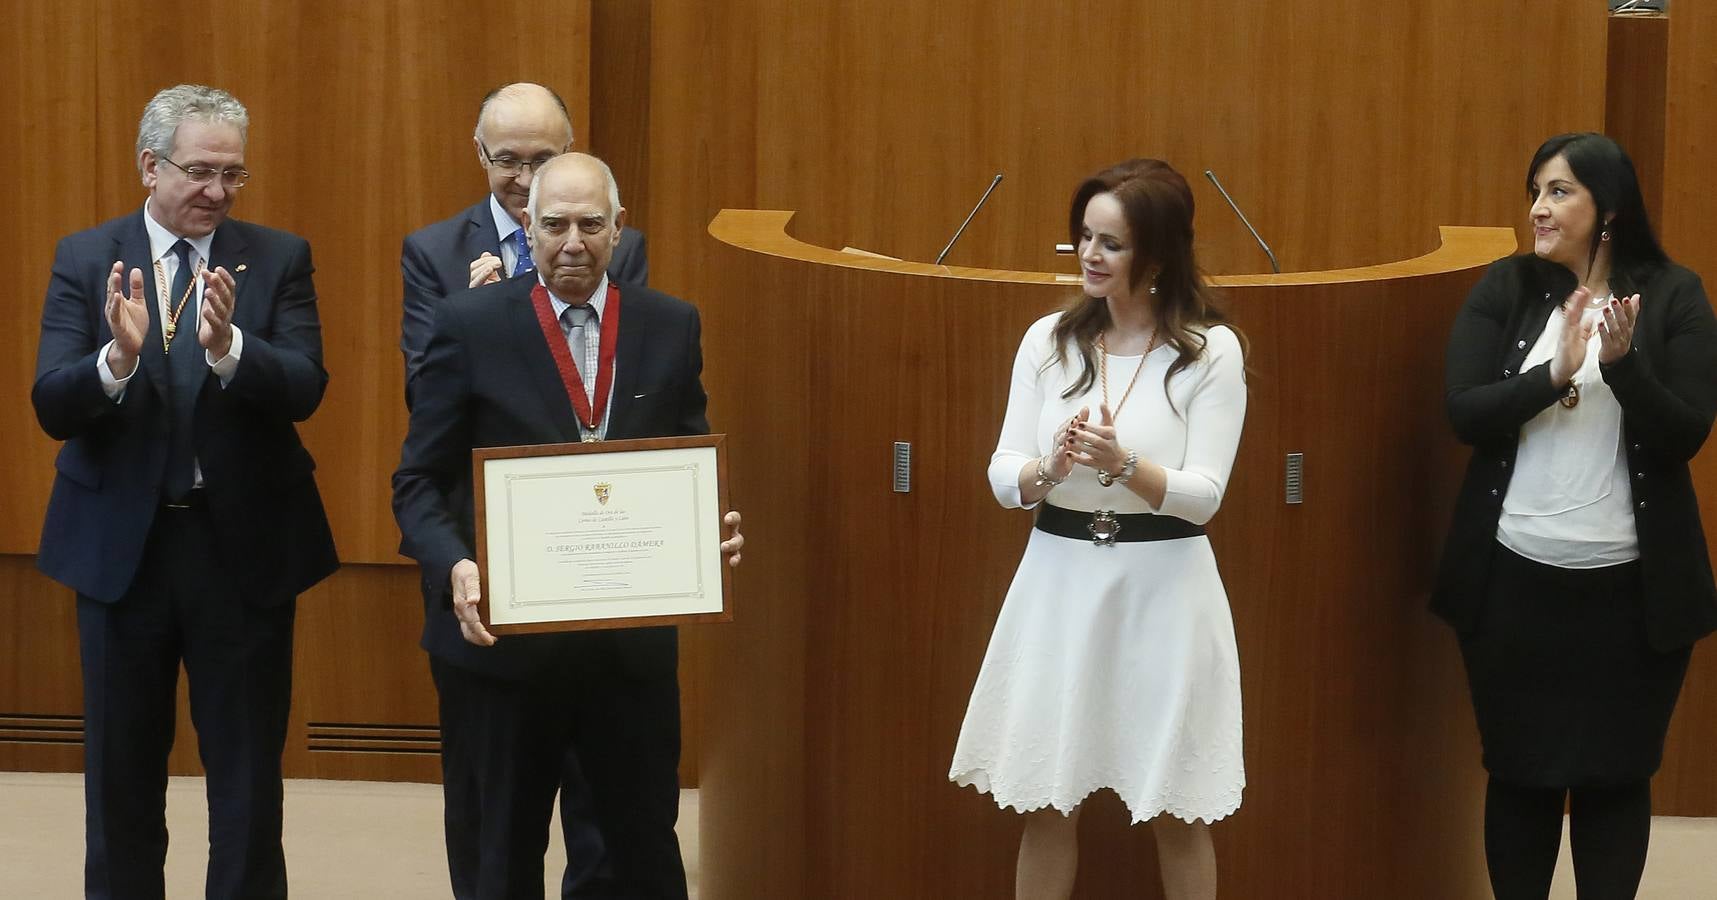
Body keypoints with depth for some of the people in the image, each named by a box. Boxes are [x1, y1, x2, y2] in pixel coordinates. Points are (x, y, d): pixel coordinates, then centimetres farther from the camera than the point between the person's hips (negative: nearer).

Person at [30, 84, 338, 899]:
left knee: (248, 777, 7)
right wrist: (119, 355, -29)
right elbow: (51, 408, -9)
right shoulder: (85, 260, -1)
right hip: (120, 546, 1)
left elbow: (304, 390, -13)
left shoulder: (279, 259, 0)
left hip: (245, 547, 0)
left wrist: (227, 345, -31)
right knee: (121, 772, 12)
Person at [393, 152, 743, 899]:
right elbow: (418, 482, -3)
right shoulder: (471, 324, -4)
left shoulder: (670, 328, 4)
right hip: (501, 635, -2)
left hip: (633, 638, 2)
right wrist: (455, 566, -22)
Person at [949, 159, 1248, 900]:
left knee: (1176, 811, 6)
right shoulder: (1048, 339, 2)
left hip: (1161, 590, -3)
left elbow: (1203, 496, -10)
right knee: (1048, 804, 9)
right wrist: (1051, 466, -21)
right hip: (1060, 584, 3)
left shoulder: (1212, 351, -6)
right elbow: (1003, 478, 1)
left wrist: (1124, 463, -27)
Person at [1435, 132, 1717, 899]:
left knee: (1615, 774, 7)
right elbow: (1464, 414, -7)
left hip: (1629, 586, -1)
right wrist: (1554, 376, -23)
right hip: (1514, 577, 1)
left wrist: (1624, 364, -25)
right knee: (1518, 770, 10)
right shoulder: (1504, 289, 1)